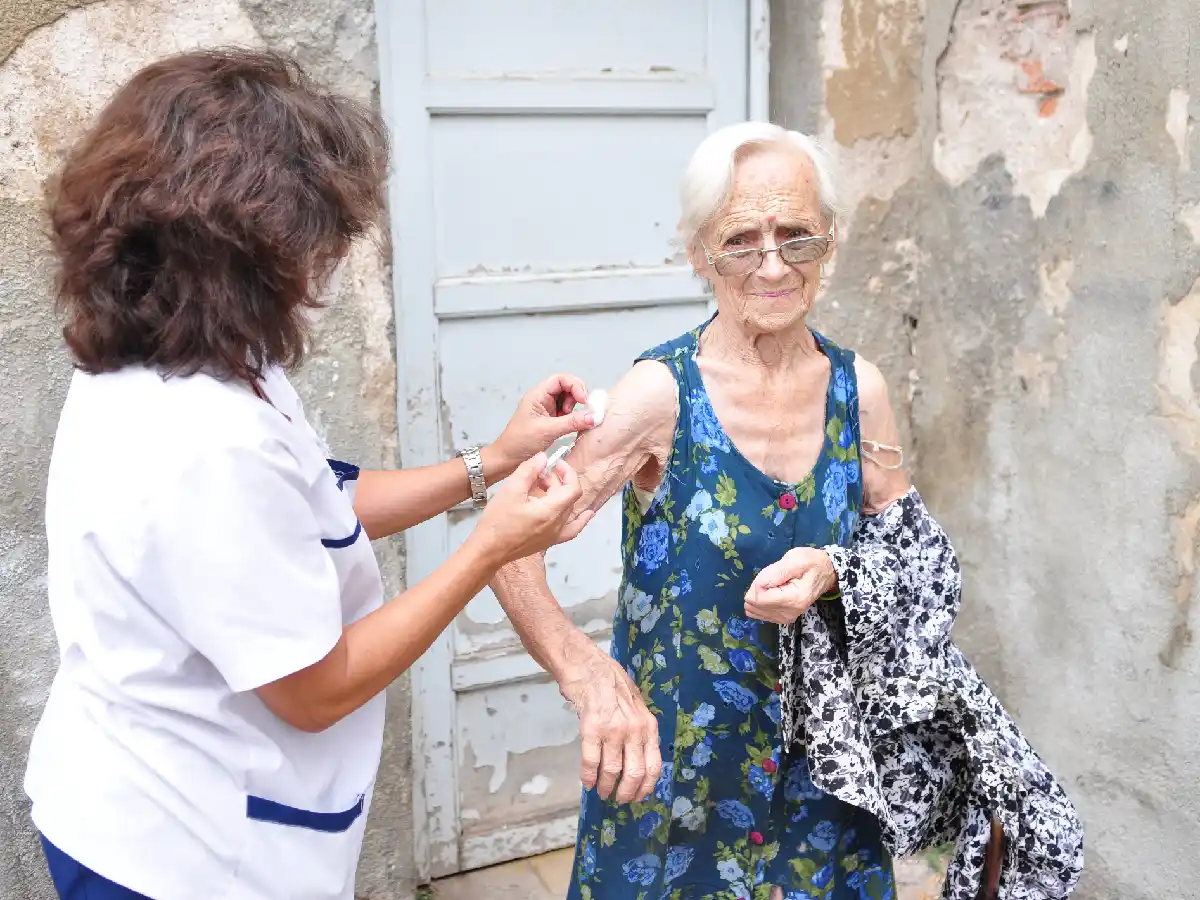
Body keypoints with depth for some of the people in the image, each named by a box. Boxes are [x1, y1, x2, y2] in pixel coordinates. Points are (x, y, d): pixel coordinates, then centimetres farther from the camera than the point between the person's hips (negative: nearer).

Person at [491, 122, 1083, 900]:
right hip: (672, 760, -3)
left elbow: (912, 555, 4)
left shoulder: (859, 389, -5)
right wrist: (588, 676, -39)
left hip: (826, 757, 4)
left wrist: (834, 571, -18)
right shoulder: (662, 394, -18)